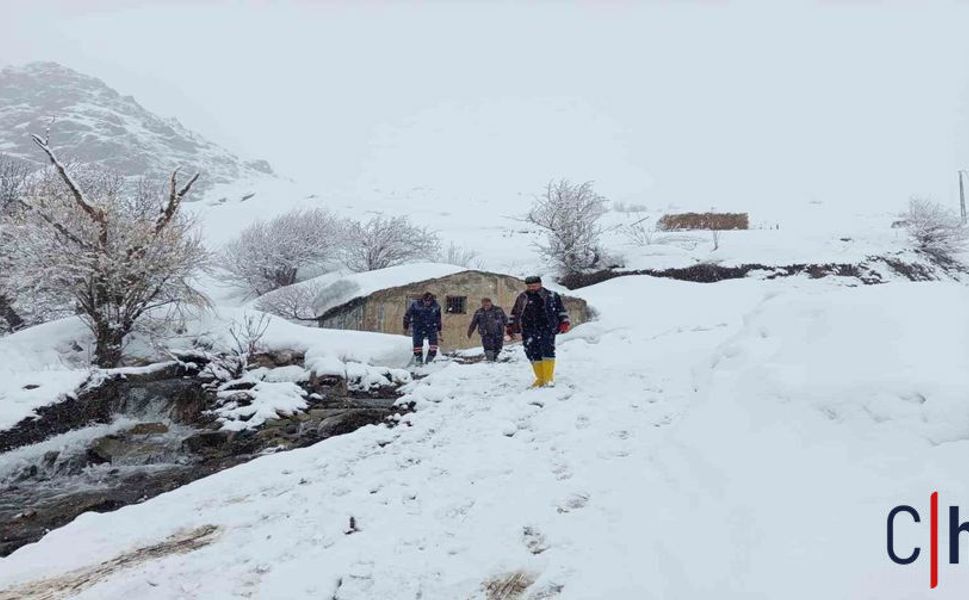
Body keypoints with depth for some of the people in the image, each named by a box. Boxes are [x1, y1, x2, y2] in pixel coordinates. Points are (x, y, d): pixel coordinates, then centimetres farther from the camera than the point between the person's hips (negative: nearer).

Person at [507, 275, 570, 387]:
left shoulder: (551, 296, 8)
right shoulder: (522, 298, 14)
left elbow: (560, 309, 11)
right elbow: (515, 313, 22)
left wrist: (564, 322, 1)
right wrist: (511, 326, 18)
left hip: (547, 329, -3)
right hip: (529, 331, 3)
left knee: (547, 350, -14)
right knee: (533, 354, -1)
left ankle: (549, 378, -7)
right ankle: (540, 378, 8)